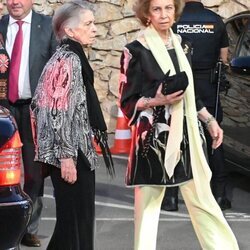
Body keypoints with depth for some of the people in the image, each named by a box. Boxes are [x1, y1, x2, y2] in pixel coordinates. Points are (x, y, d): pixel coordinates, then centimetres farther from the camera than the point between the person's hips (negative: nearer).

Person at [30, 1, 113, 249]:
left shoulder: (62, 57, 15)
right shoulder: (70, 60, -13)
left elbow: (38, 106, 18)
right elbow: (61, 113, -20)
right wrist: (66, 156, -22)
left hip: (68, 152, 10)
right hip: (72, 153, -10)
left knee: (69, 219, 13)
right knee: (77, 221, -5)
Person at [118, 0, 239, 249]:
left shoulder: (181, 46, 11)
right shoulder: (136, 51, -7)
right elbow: (127, 102, -6)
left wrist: (209, 120, 13)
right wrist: (157, 101, -20)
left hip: (185, 133, 5)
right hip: (153, 136, -5)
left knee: (201, 197, 7)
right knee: (148, 202, 2)